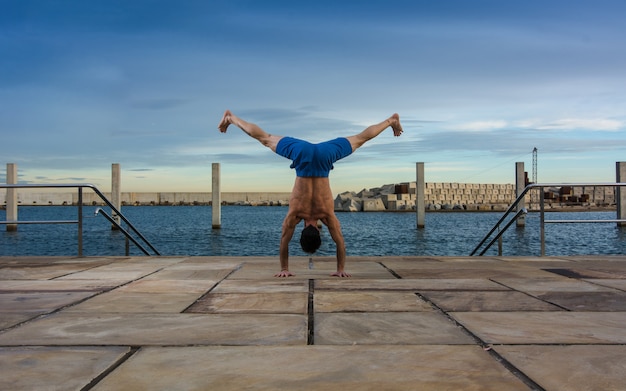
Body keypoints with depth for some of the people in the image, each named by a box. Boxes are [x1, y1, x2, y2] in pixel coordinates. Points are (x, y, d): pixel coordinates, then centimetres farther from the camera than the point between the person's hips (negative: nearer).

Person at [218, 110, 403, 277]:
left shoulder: (328, 214, -13)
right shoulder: (294, 213, -13)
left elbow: (340, 242, -5)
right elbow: (284, 242, -4)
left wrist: (341, 269, 4)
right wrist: (284, 269, 2)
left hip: (324, 155, 0)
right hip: (302, 153, 0)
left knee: (359, 139, 15)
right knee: (265, 139, 15)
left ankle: (391, 120, 30)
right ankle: (231, 118, 28)